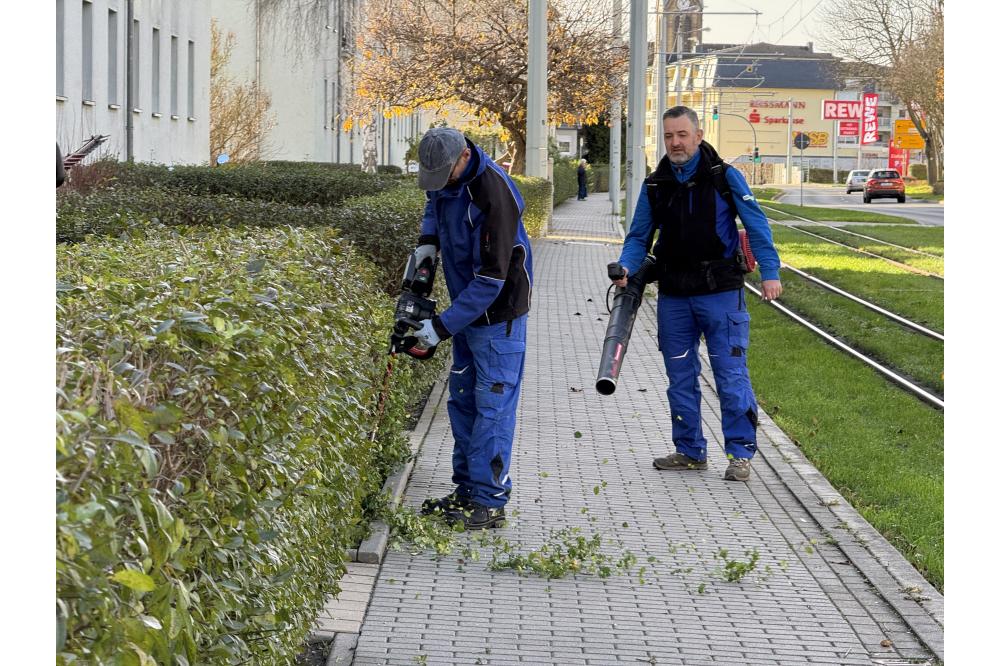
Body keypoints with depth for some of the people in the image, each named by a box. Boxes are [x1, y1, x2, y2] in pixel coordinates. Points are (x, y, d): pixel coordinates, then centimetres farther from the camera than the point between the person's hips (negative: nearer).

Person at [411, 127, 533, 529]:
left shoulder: (494, 194, -29)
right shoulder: (443, 178, -3)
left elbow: (491, 278, -28)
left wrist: (443, 326, -27)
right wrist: (428, 240, 6)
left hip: (498, 313, -9)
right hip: (466, 309, 9)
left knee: (492, 405, -8)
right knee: (462, 400, 13)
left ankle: (489, 501, -5)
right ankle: (467, 489, 21)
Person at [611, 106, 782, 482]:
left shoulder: (725, 178, -3)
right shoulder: (654, 185, 8)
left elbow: (756, 226, -5)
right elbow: (639, 236, 13)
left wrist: (769, 272, -15)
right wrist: (626, 267, -8)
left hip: (720, 293, -5)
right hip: (673, 296, 5)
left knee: (730, 374, -5)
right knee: (680, 376, 10)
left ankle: (740, 453, 2)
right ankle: (690, 451, 21)